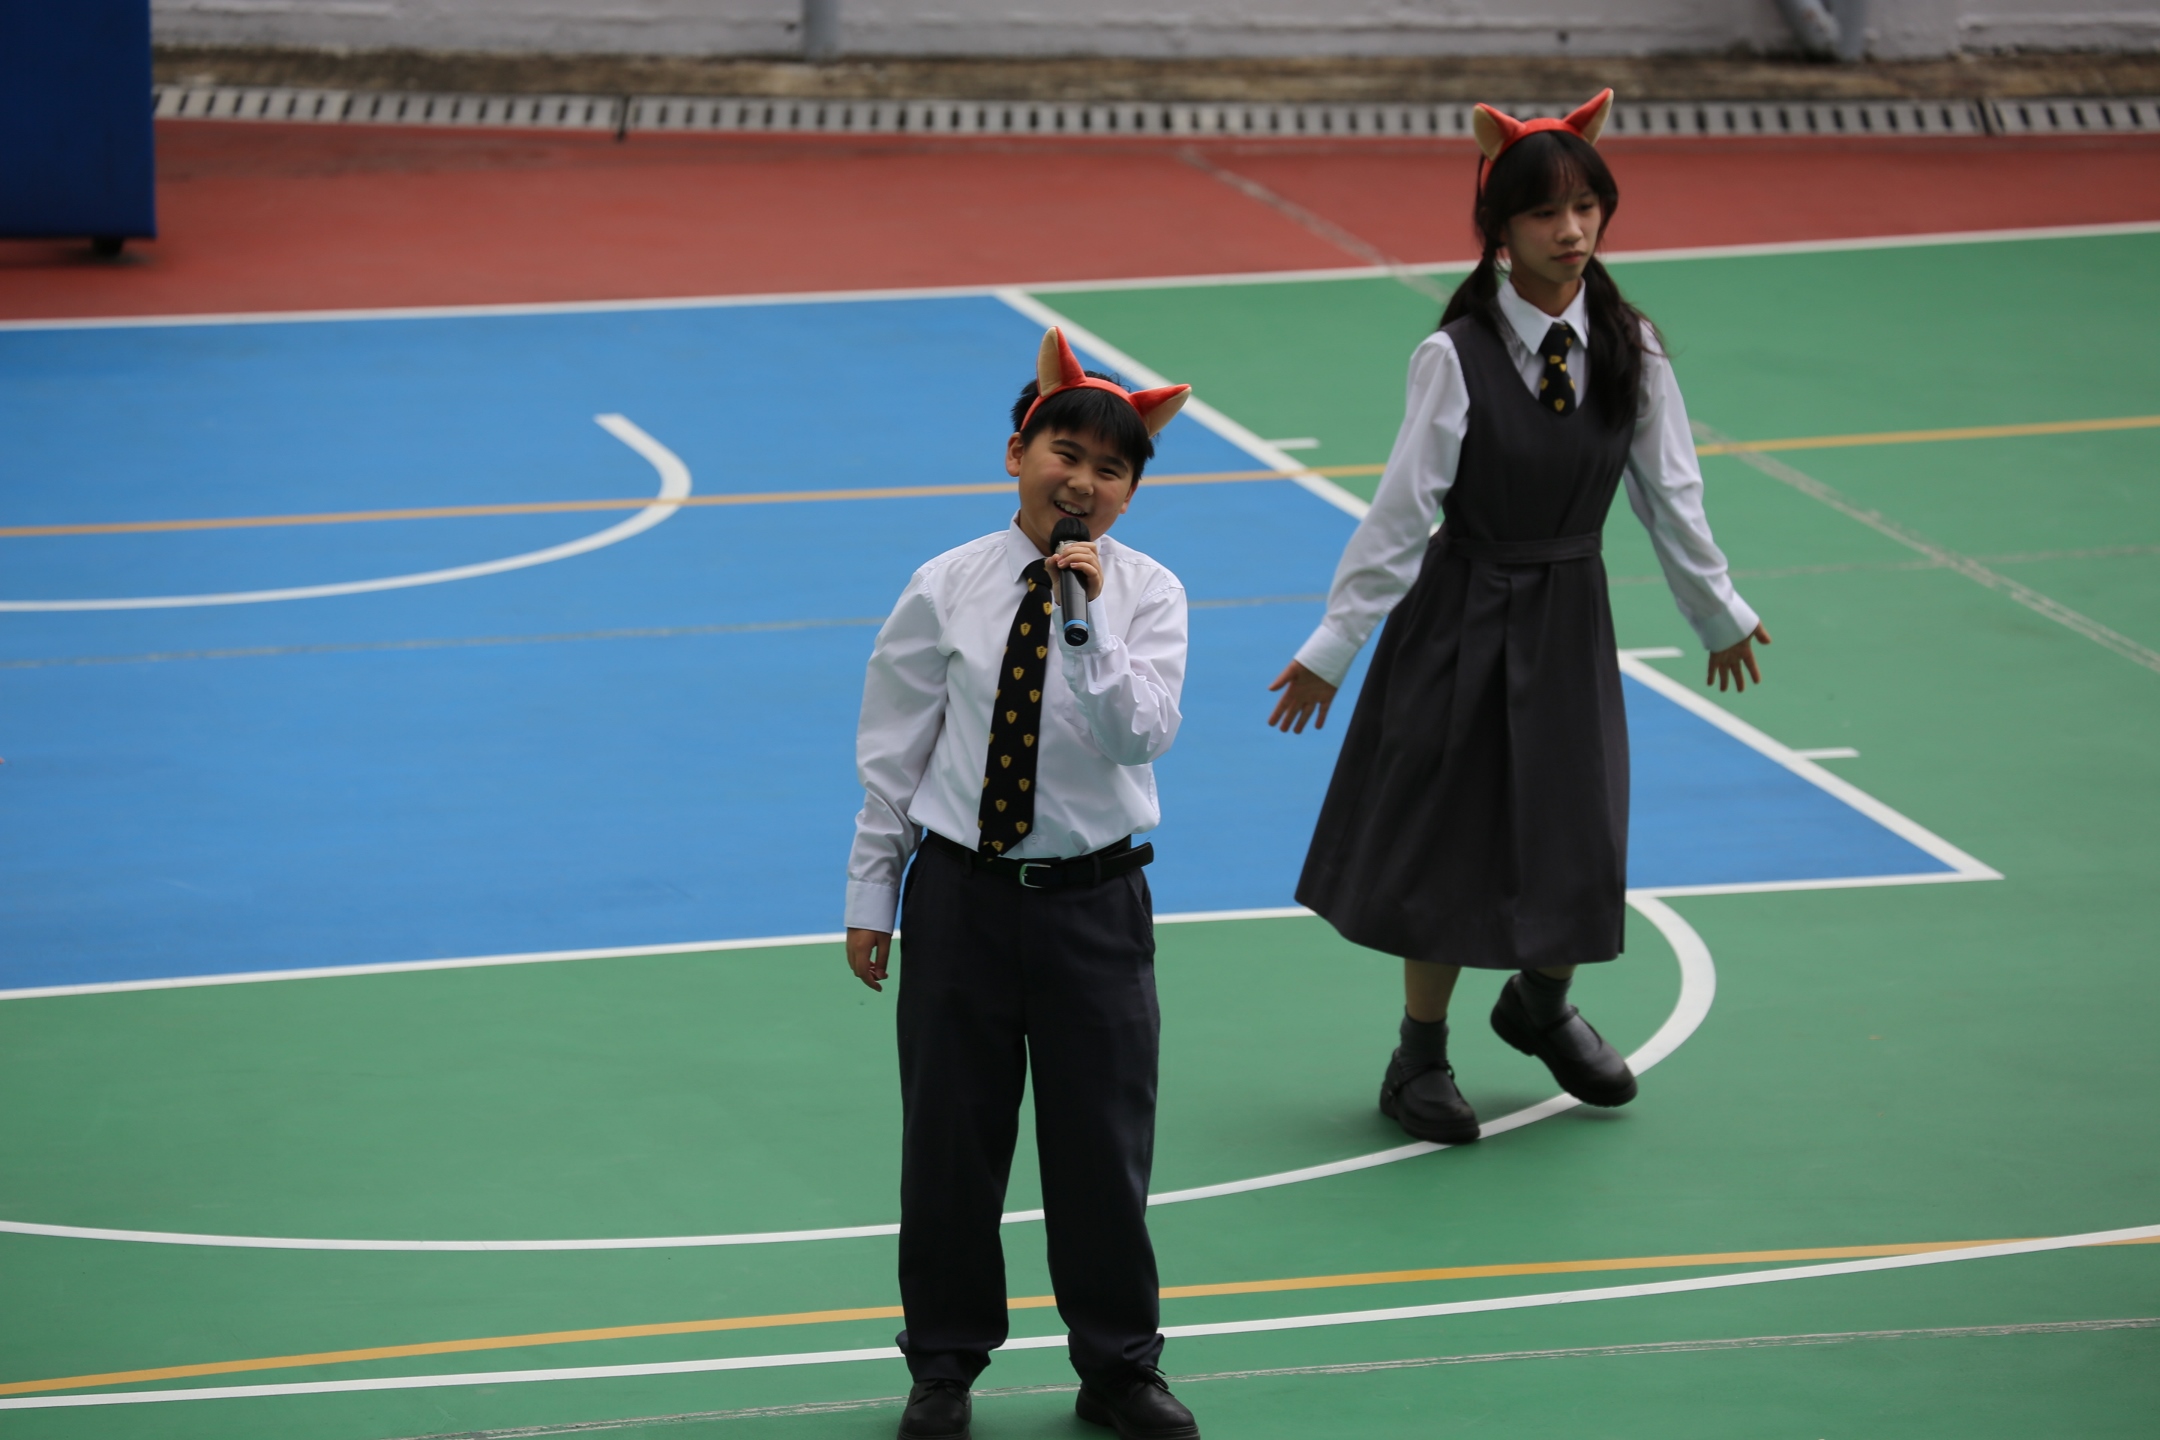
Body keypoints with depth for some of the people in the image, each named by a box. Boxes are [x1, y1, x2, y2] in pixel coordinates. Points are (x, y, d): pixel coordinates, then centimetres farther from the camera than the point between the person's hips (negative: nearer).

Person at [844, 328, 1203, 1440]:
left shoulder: (1145, 595, -3)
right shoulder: (946, 589, -3)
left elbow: (1143, 733, -16)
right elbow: (891, 750, 2)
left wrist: (1090, 624, -26)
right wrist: (870, 897, 4)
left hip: (1094, 899, 0)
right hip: (961, 894, 0)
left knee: (1104, 1138, 7)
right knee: (948, 1138, 7)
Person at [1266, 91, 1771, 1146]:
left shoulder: (1630, 349, -4)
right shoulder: (1456, 357, -16)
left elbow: (1670, 495, 7)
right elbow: (1402, 510, -13)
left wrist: (1718, 613, 15)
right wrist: (1332, 648, -12)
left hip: (1570, 618, 4)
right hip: (1463, 615, -4)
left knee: (1575, 830, 10)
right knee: (1451, 834, 4)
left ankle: (1542, 1004, 40)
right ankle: (1420, 1059, 22)